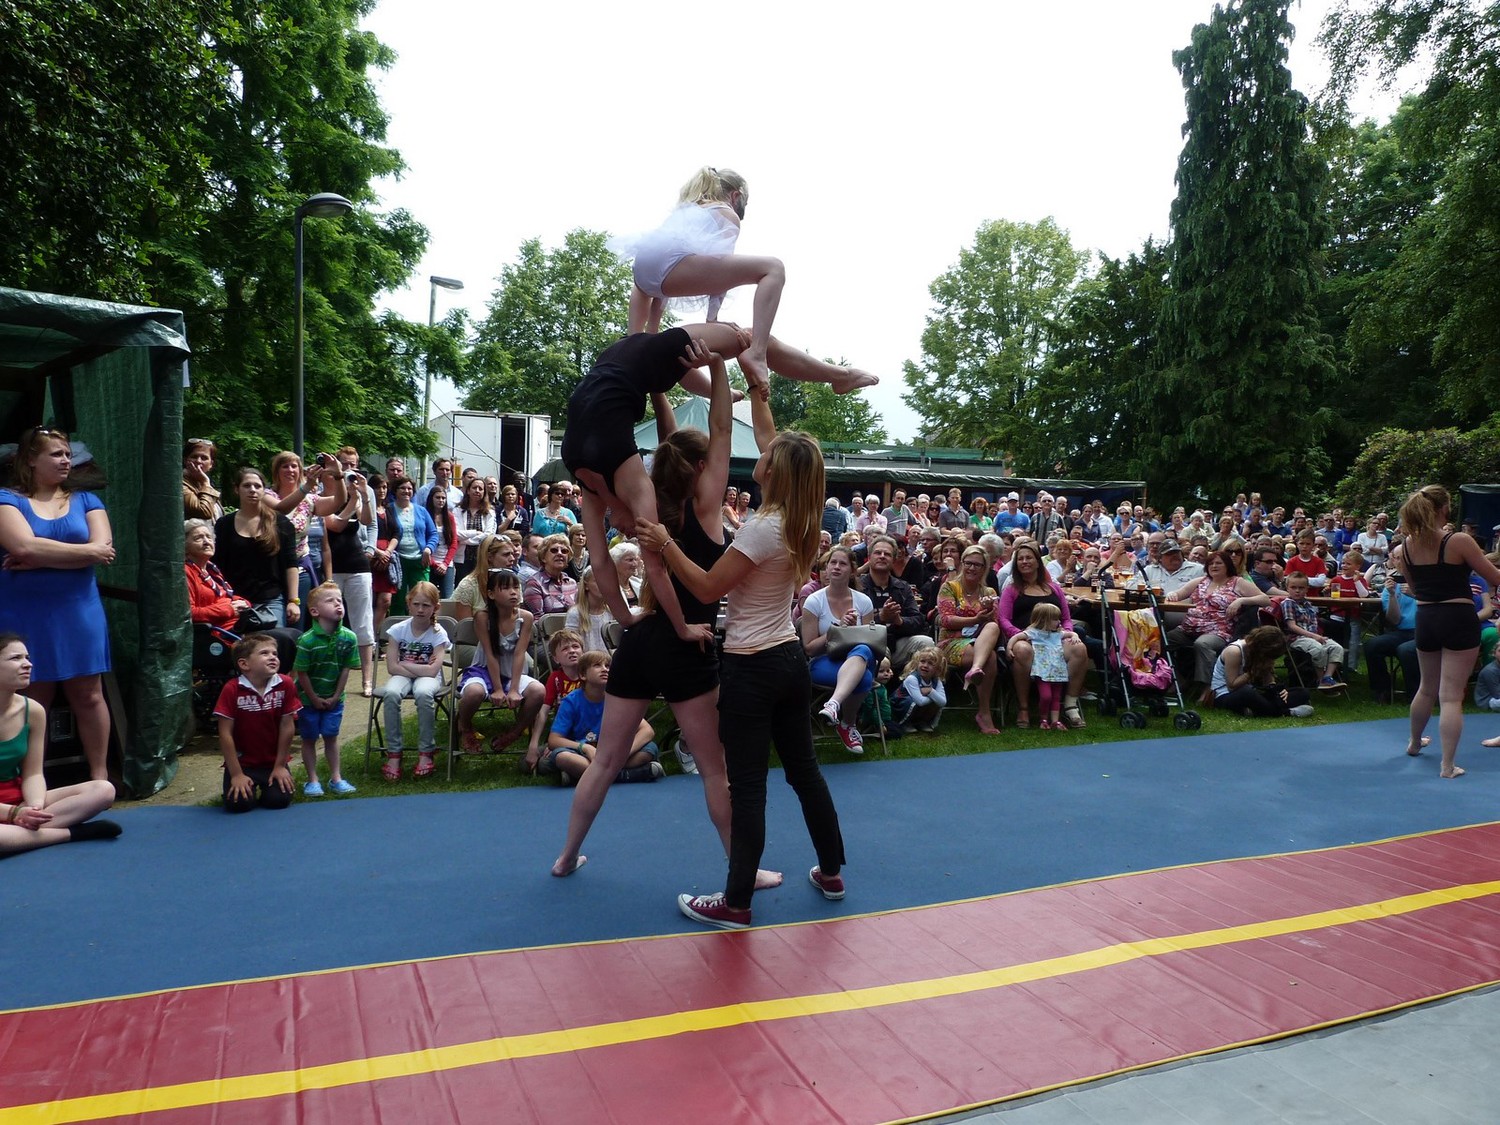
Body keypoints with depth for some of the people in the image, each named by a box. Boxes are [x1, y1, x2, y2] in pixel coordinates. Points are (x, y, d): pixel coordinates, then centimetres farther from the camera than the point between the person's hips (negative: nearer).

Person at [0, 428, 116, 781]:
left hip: (79, 611, 2)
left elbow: (103, 549, -7)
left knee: (88, 696, 5)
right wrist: (88, 552, -10)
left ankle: (99, 776, 13)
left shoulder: (85, 500, 8)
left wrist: (40, 560, -13)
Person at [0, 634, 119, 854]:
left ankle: (24, 827, -23)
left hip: (20, 800, 6)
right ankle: (71, 832, -21)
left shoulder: (33, 710, -2)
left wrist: (35, 807, -18)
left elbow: (32, 774, 2)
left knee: (103, 790, -13)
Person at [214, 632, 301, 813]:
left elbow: (287, 726, -8)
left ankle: (265, 789, 20)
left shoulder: (285, 685, -12)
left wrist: (280, 766, -6)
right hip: (242, 762, -1)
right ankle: (249, 788, 17)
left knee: (280, 800, -15)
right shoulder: (232, 690, -17)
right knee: (239, 802, -19)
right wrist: (237, 774, -15)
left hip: (273, 762, 2)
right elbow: (225, 734, -15)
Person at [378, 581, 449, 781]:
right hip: (403, 676, 2)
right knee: (391, 693, -33)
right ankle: (394, 753, -22)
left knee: (423, 693, -37)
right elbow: (392, 667, -8)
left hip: (429, 677, -2)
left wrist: (404, 663, -11)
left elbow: (432, 670, -17)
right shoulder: (398, 629, -4)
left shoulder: (438, 633, -9)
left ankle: (426, 752, -22)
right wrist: (420, 668, -13)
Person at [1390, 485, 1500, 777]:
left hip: (1425, 619, 5)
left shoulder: (1406, 546, 1)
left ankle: (1414, 743, 43)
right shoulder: (1459, 541, -14)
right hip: (1458, 619, -5)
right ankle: (1447, 765, 0)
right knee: (1451, 695, -2)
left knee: (1428, 688, 26)